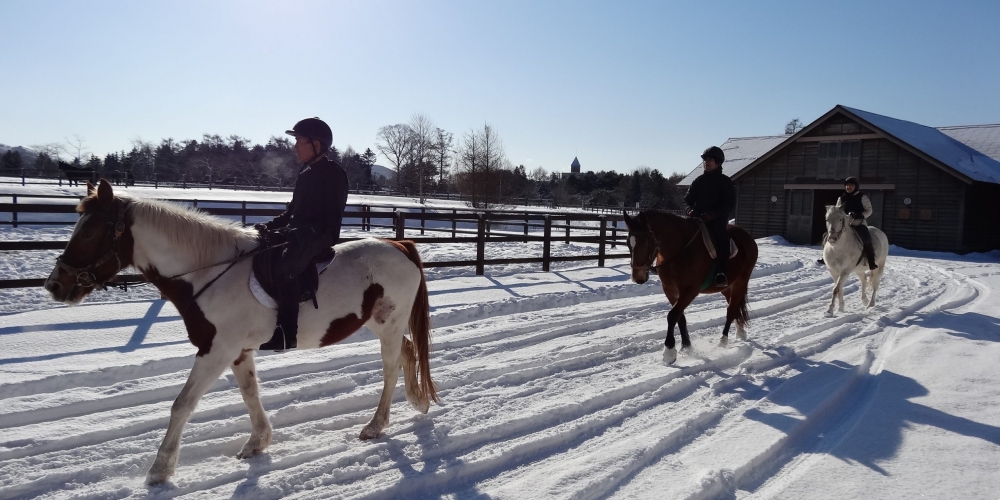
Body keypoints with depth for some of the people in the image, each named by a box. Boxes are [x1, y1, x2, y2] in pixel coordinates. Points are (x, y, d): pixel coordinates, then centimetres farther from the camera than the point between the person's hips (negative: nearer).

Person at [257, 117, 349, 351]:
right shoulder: (305, 173, 18)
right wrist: (271, 226, 7)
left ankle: (286, 332, -30)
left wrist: (302, 233, -23)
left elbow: (331, 216, -14)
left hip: (320, 237, -10)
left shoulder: (333, 172, -8)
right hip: (299, 234, 10)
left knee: (285, 267, -32)